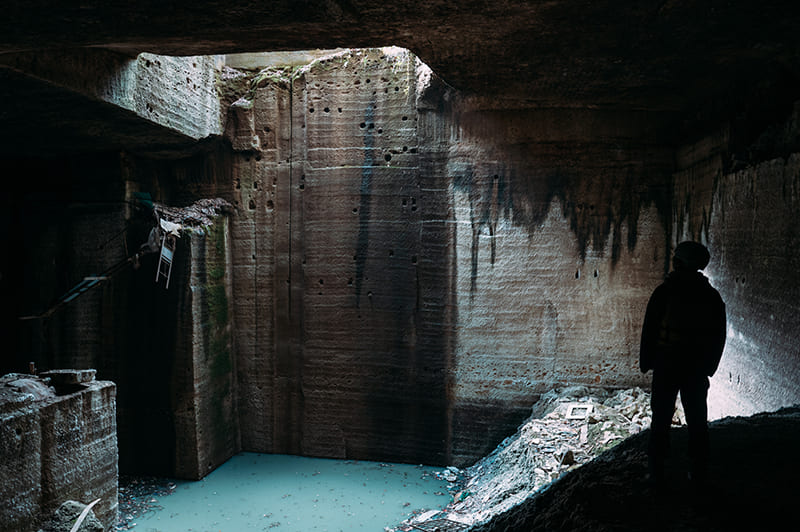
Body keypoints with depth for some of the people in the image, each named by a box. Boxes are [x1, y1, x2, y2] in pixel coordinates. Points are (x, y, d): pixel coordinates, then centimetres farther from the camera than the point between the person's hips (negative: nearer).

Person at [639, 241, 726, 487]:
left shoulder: (664, 291, -9)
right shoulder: (712, 296, 3)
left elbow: (649, 330, -7)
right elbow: (719, 336, 9)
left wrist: (645, 362, 2)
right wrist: (709, 366, 18)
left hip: (666, 365, -3)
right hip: (698, 368, 3)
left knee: (661, 420, 3)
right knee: (697, 421, 12)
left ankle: (656, 473, 8)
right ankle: (698, 474, 19)